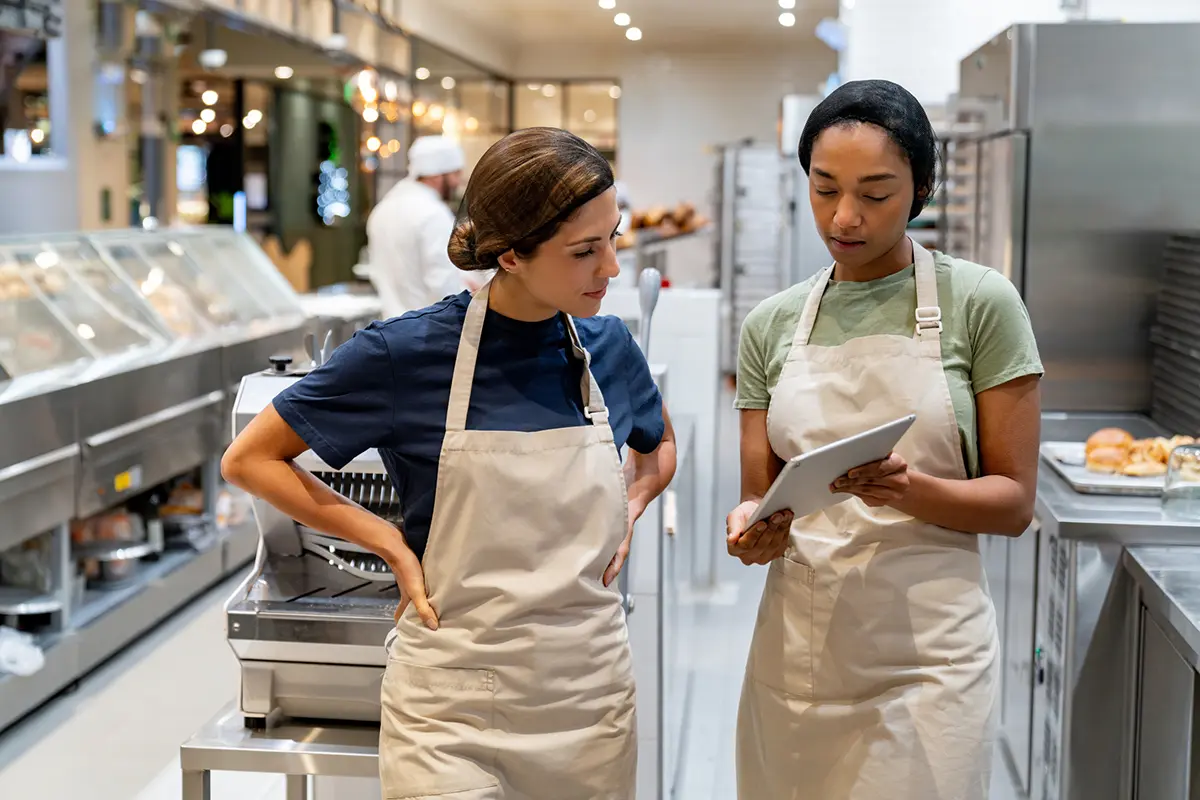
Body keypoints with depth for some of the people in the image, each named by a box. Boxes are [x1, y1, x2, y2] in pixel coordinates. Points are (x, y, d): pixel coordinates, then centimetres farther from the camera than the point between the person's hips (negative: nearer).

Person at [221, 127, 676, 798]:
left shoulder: (608, 347, 0)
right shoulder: (409, 352, -13)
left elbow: (659, 446, 22)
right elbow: (250, 459, -3)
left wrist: (630, 505, 1)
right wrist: (392, 544, -10)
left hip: (590, 695, 4)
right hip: (452, 711, -3)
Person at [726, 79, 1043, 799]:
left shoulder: (980, 303, -4)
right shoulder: (772, 325, 6)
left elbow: (1013, 502, -4)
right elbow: (760, 494, 8)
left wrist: (905, 489, -23)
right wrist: (753, 528, -15)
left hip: (927, 654, -3)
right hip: (796, 649, 3)